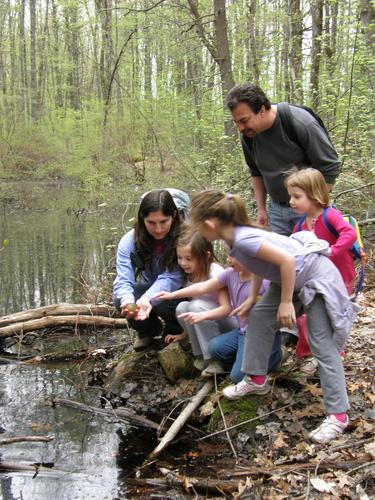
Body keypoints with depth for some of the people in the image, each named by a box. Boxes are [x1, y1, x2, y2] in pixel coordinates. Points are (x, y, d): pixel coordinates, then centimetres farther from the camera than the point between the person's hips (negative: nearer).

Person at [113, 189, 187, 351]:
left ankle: (175, 331, 3)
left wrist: (148, 299, -52)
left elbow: (171, 278, -33)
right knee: (120, 299, -25)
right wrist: (128, 301, -50)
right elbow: (124, 280, -27)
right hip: (148, 288, 3)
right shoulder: (130, 241, -19)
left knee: (161, 302, -34)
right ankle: (149, 329, 8)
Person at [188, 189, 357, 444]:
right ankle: (256, 379, 23)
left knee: (323, 346, -8)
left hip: (316, 277, -10)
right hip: (291, 277, 10)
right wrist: (252, 298, 14)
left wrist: (286, 302, -21)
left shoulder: (244, 240, -30)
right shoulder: (236, 236, -2)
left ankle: (338, 414, -1)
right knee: (259, 316, 10)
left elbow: (287, 260, -30)